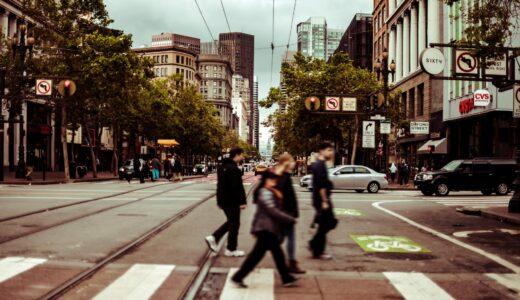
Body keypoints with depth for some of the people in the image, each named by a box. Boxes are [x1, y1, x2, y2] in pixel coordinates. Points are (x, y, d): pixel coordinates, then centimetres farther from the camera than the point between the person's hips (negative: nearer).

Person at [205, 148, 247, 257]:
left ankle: (213, 238, 14)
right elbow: (238, 187, -23)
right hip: (232, 201, -9)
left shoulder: (222, 167, 13)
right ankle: (231, 250, 11)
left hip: (223, 200, 9)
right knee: (234, 224, 3)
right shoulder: (234, 169, -19)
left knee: (231, 221, 21)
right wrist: (242, 201, -19)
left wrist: (220, 201, 24)